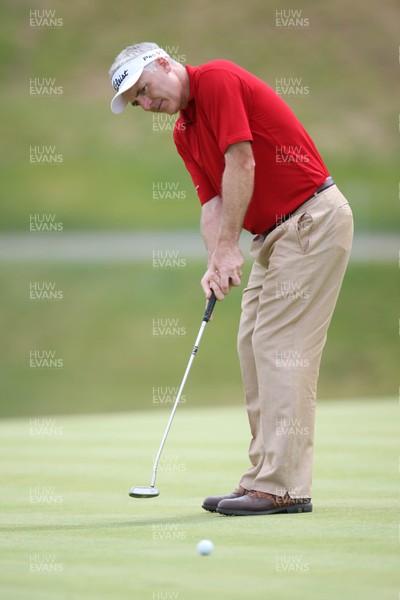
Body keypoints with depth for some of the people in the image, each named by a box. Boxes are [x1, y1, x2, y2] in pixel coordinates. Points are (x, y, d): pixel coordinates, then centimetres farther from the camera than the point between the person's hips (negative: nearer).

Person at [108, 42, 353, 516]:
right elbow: (212, 203, 8)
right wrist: (216, 264, -10)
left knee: (280, 349, -12)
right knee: (254, 349, 7)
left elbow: (242, 164, -18)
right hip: (273, 232, 10)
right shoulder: (183, 134, 15)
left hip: (312, 218, -10)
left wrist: (227, 248, -15)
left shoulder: (218, 80, -12)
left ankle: (282, 486, -11)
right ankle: (266, 478, 10)